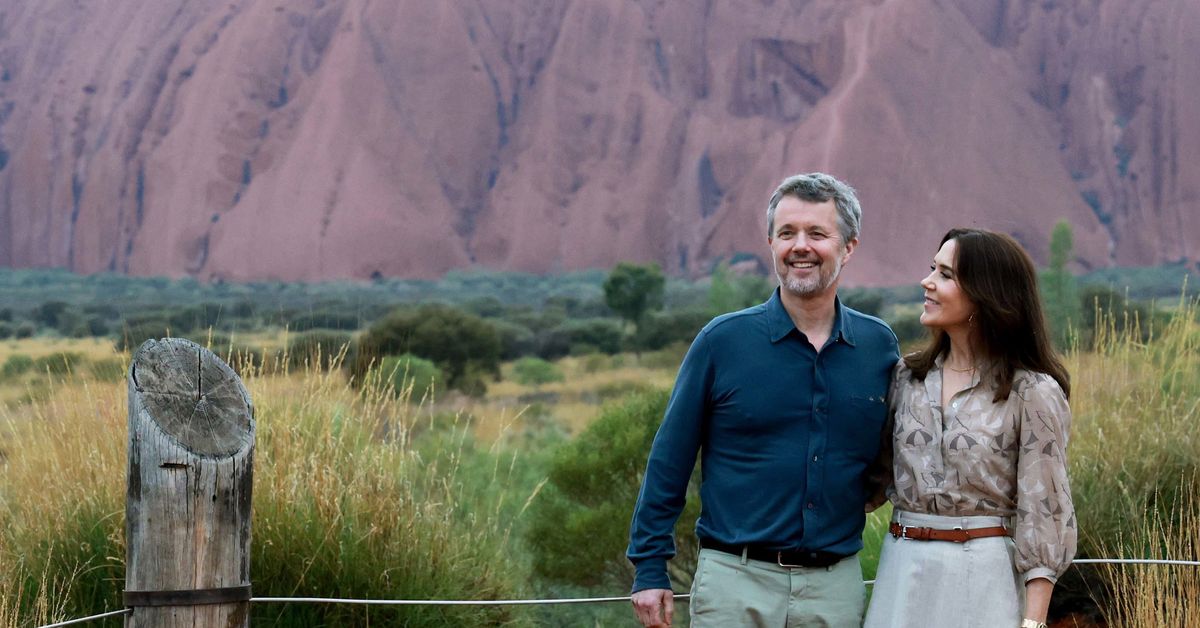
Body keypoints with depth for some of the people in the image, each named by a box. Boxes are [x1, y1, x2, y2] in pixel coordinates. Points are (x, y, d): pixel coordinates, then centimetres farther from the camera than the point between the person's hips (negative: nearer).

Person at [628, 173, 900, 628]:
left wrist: (880, 484, 3)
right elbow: (669, 461, 0)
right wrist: (649, 569, -3)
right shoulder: (723, 340, -3)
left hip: (836, 587, 3)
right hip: (736, 579, -2)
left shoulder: (879, 346, 4)